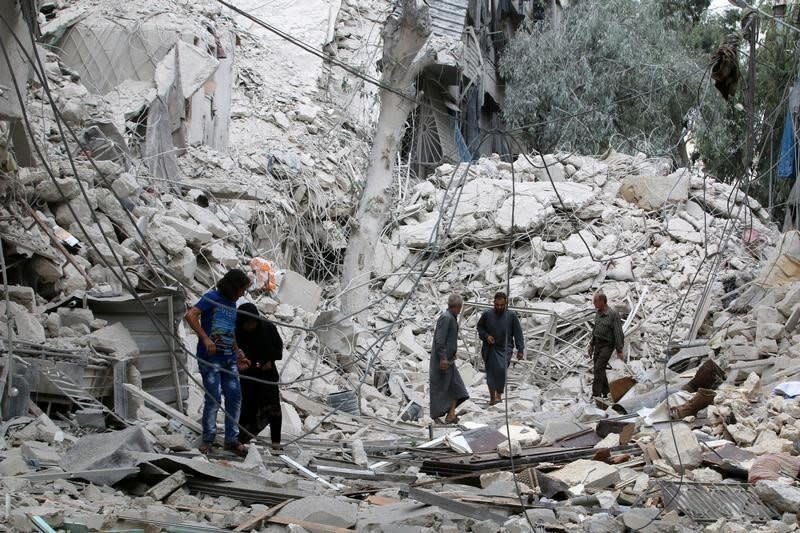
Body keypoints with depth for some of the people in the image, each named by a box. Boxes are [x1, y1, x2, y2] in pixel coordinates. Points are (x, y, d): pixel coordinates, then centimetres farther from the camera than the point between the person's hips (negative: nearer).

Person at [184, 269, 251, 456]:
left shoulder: (232, 304, 16)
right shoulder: (212, 298, -7)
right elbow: (190, 315, -19)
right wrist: (205, 338, -23)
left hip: (229, 360, 7)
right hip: (210, 358, -7)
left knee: (235, 397, 4)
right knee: (213, 399, -5)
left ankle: (232, 439, 14)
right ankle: (208, 439, 10)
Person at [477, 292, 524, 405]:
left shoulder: (511, 315, -2)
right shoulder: (487, 314, -1)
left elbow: (518, 333, 3)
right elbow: (479, 327, 13)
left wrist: (520, 349, 1)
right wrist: (486, 336, -6)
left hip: (505, 348, -2)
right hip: (490, 349, 2)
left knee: (501, 368, -22)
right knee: (491, 372, 5)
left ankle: (499, 394, -9)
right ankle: (492, 397, 20)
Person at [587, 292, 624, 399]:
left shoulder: (613, 314, -15)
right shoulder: (598, 314, 9)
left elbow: (618, 333, -14)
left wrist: (619, 350, -15)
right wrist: (591, 345, 19)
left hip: (607, 345, -8)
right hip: (598, 345, 8)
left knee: (598, 369, -16)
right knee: (598, 370, 10)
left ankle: (596, 394, -15)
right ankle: (605, 392, 22)